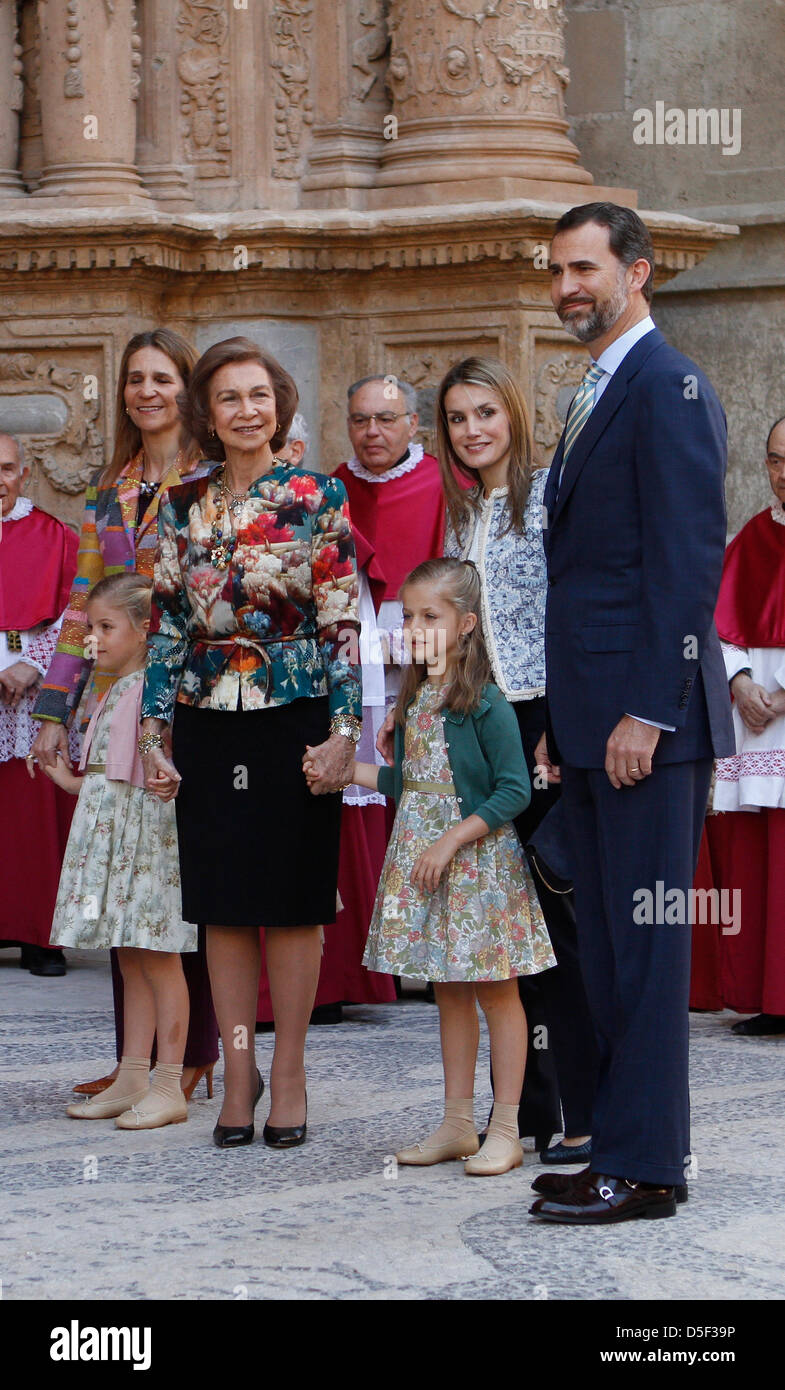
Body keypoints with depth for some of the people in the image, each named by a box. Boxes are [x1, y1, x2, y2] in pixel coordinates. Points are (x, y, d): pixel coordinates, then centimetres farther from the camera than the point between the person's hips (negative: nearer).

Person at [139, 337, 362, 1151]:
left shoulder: (317, 499, -2)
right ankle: (238, 1072, 14)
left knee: (292, 899, 2)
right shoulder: (183, 508, 8)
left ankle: (288, 1072, 11)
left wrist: (343, 731, -11)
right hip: (208, 725, 3)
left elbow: (343, 625, -5)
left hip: (294, 720, -3)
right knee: (222, 905, 6)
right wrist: (154, 731, 4)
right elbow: (165, 626, 10)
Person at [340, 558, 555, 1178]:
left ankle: (505, 1130, 3)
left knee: (495, 991, -1)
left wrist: (452, 840, -19)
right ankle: (457, 1125, 19)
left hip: (479, 863, -7)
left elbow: (514, 791, -16)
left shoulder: (485, 702, -14)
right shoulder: (415, 698, 10)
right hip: (423, 862, 8)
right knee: (449, 992, 12)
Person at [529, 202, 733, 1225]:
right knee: (606, 945, 12)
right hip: (594, 719, 10)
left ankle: (642, 1166, -2)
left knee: (645, 942, -6)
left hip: (646, 719, -10)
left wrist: (647, 711, -21)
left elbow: (690, 559, -17)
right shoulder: (595, 396, 20)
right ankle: (626, 1146, 18)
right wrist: (563, 719, 18)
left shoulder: (668, 387, -11)